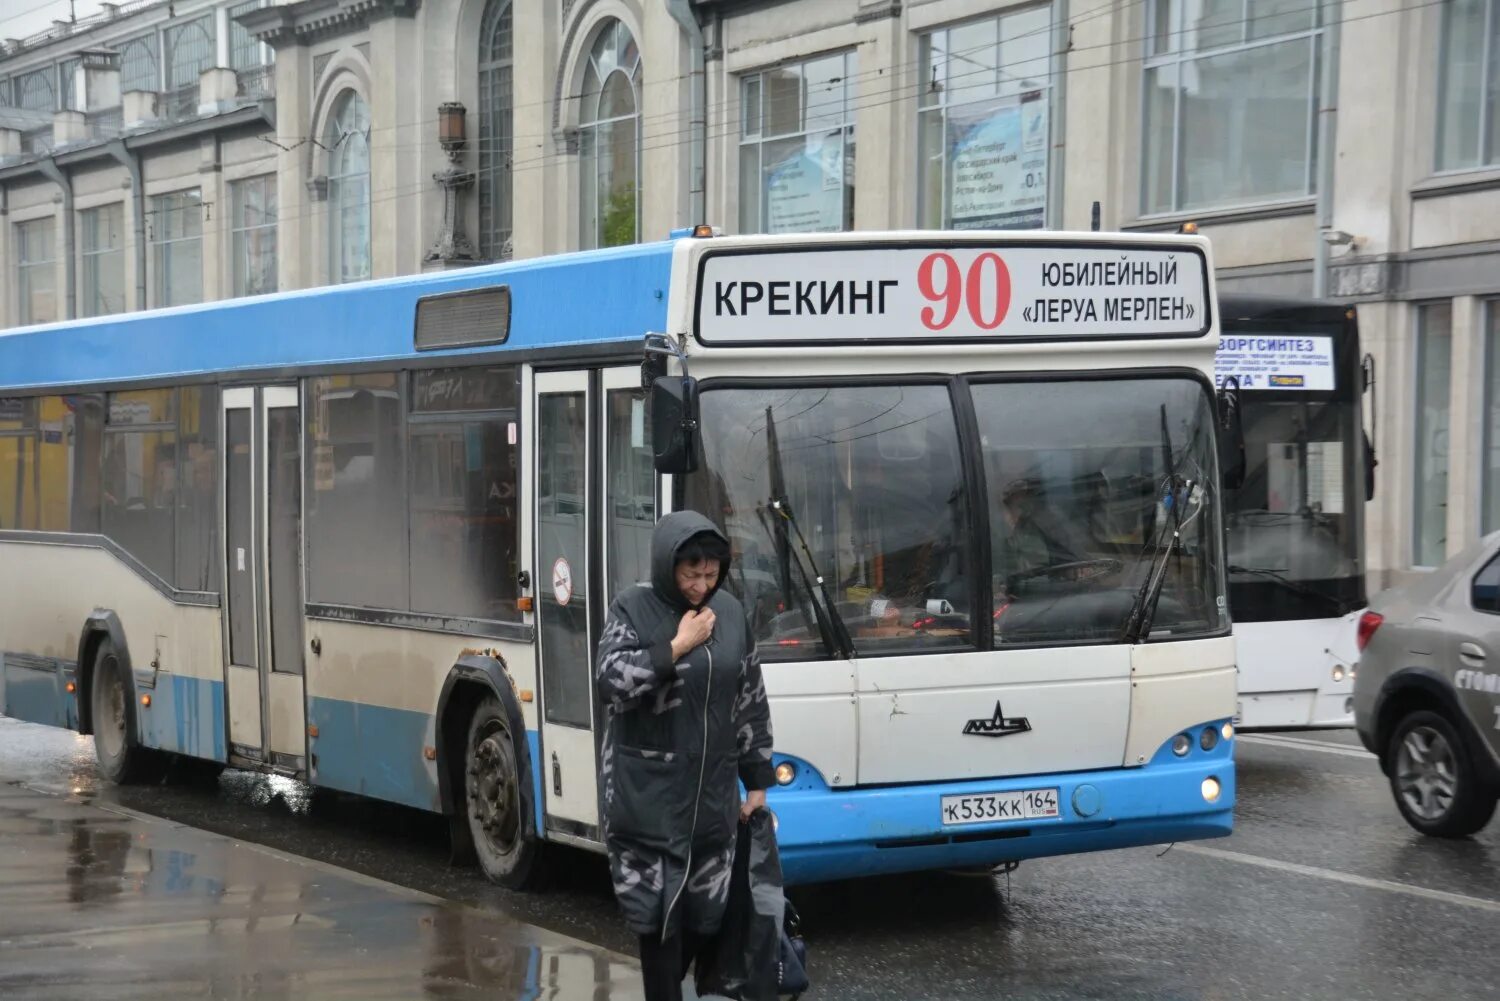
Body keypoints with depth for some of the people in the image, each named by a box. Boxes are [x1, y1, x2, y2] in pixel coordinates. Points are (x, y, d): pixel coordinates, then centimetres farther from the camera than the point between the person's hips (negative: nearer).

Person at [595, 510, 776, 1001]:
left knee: (706, 913, 7)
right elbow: (610, 683, -17)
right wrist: (676, 647, -19)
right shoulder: (633, 609, -5)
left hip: (711, 791, 4)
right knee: (660, 911, -5)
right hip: (648, 795, -4)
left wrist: (758, 780, 11)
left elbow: (751, 702, 11)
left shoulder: (730, 612, 6)